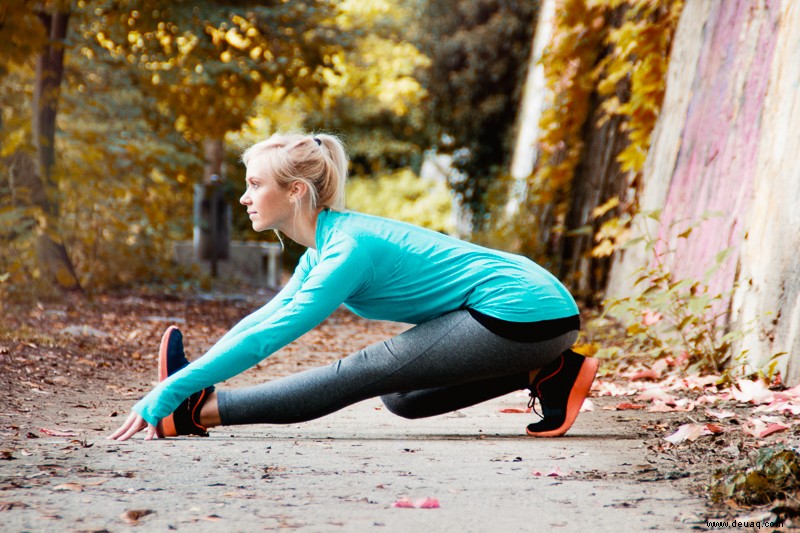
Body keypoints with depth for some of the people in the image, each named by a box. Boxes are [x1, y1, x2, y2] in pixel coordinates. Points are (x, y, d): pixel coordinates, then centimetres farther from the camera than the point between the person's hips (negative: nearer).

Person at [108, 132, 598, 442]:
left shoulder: (348, 249, -19)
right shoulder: (325, 246, 11)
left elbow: (268, 336, -24)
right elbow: (261, 319, 14)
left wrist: (168, 395, -22)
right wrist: (168, 389, 8)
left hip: (522, 313, -9)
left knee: (367, 373, -13)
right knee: (401, 396, 14)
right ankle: (546, 373, 7)